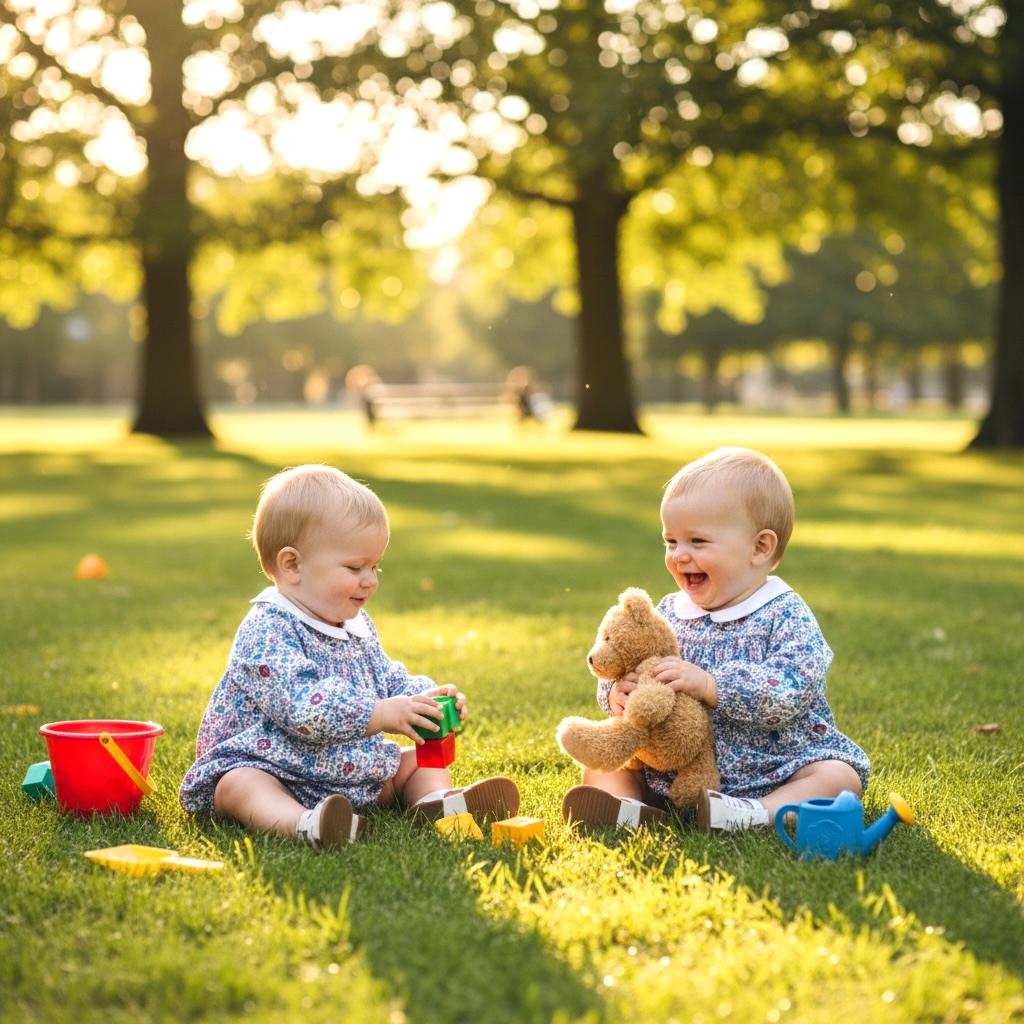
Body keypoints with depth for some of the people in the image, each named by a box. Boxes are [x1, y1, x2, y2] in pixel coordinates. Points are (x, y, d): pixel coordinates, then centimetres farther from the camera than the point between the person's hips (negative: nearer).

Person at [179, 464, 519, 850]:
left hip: (355, 770, 9)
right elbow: (300, 705, -31)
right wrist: (378, 714, -35)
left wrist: (425, 697, -5)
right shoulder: (268, 631, -20)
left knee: (417, 759, 8)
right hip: (271, 769, -9)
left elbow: (388, 680, 18)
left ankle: (437, 801, -24)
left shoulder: (357, 625, 10)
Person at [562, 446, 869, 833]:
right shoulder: (668, 613, 5)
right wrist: (618, 692, -23)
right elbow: (620, 664, 3)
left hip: (772, 769, -4)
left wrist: (710, 686, -36)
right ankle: (628, 808, -31)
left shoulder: (787, 616, -12)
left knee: (839, 776, -26)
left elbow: (792, 688, -27)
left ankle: (759, 814, -43)